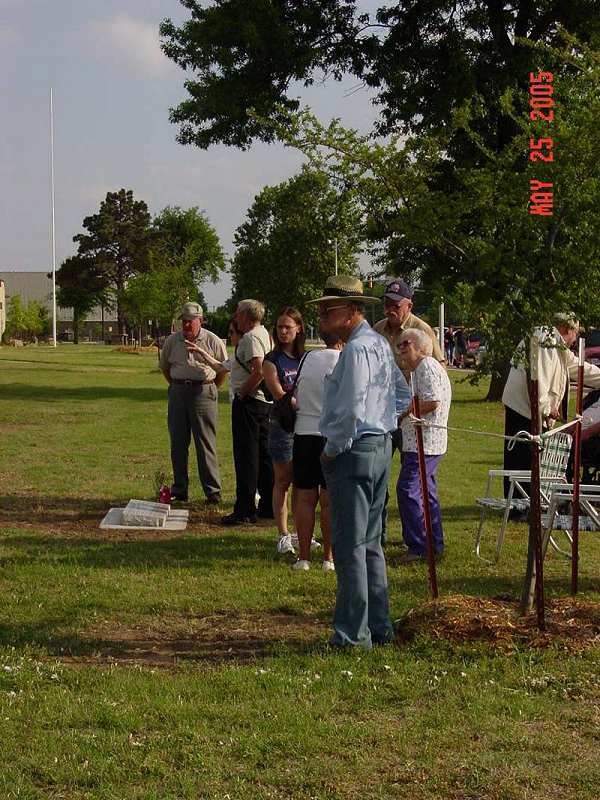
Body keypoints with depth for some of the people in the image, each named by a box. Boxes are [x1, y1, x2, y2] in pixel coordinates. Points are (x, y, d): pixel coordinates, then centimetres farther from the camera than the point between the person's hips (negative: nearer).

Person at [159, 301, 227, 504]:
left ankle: (213, 491, 1)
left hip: (203, 392, -4)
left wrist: (211, 388, 8)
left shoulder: (213, 341, -1)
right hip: (178, 392, 4)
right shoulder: (172, 341, 7)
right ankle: (179, 490, 15)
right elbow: (164, 366, 21)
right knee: (177, 444, 6)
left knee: (206, 444, -3)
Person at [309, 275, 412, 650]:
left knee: (350, 546, -5)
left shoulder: (356, 349, -17)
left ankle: (353, 634, -1)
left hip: (353, 451, -10)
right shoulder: (380, 344, 14)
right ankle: (379, 627, 23)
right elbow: (403, 396, 23)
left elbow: (350, 410, -23)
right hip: (381, 446, 10)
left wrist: (332, 450, -12)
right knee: (371, 543, 16)